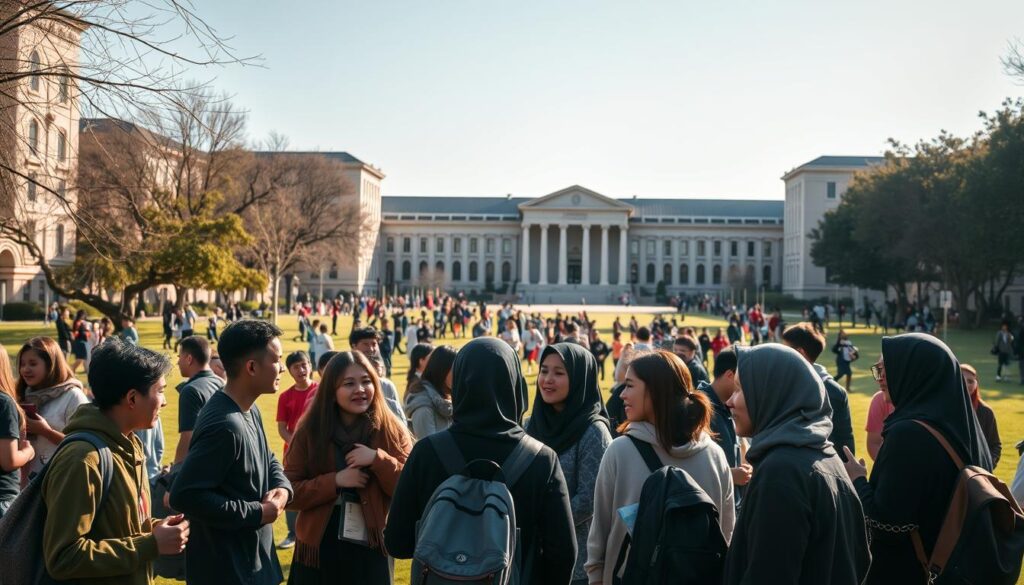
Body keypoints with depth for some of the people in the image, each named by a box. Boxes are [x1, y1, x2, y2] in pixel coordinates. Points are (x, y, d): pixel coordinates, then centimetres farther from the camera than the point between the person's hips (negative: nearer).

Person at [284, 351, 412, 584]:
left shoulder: (392, 431, -2)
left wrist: (378, 459, -19)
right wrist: (335, 481, -18)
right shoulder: (309, 433, -2)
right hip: (319, 551, 0)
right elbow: (288, 492, -5)